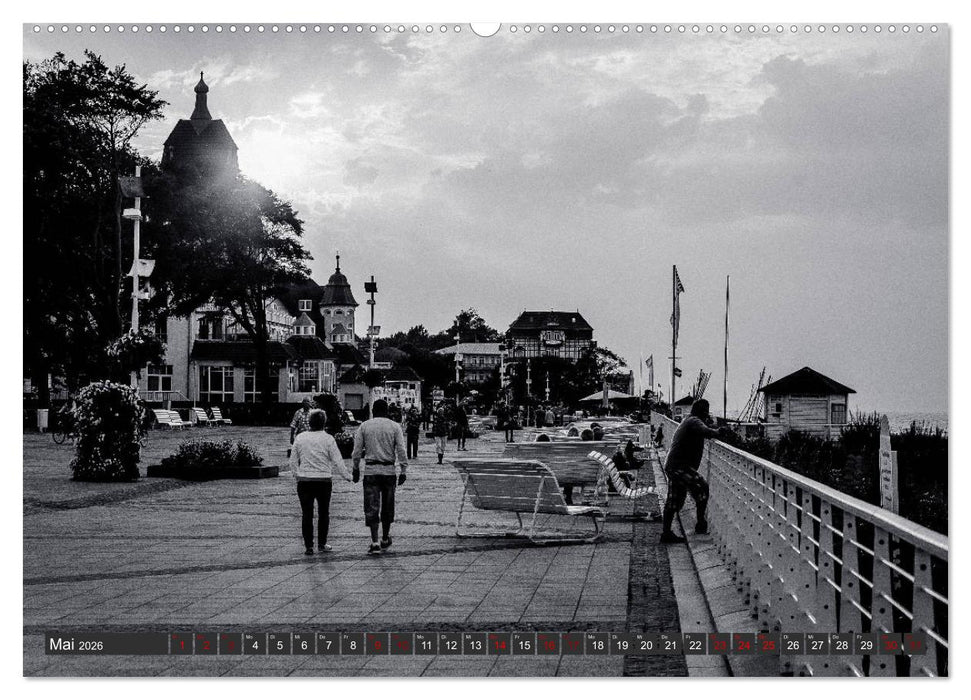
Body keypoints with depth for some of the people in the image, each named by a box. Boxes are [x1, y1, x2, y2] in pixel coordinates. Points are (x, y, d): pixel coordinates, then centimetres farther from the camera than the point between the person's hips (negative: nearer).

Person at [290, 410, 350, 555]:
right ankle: (322, 544, 16)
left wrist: (296, 475, 21)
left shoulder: (300, 438, 0)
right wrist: (346, 476, 6)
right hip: (324, 480, -1)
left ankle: (308, 546, 5)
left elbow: (293, 461, 6)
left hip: (304, 481, 1)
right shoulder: (328, 439, -7)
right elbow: (337, 461, -6)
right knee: (323, 513, 13)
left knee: (307, 515, 6)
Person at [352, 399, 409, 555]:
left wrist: (356, 469, 12)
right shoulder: (395, 427, 1)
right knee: (387, 507, 14)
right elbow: (401, 451, -5)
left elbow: (357, 451, 2)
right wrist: (403, 471, -2)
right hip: (389, 471, 1)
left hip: (370, 471, -1)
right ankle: (385, 540, 26)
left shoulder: (364, 426, 2)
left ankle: (375, 543, -10)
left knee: (371, 507, -1)